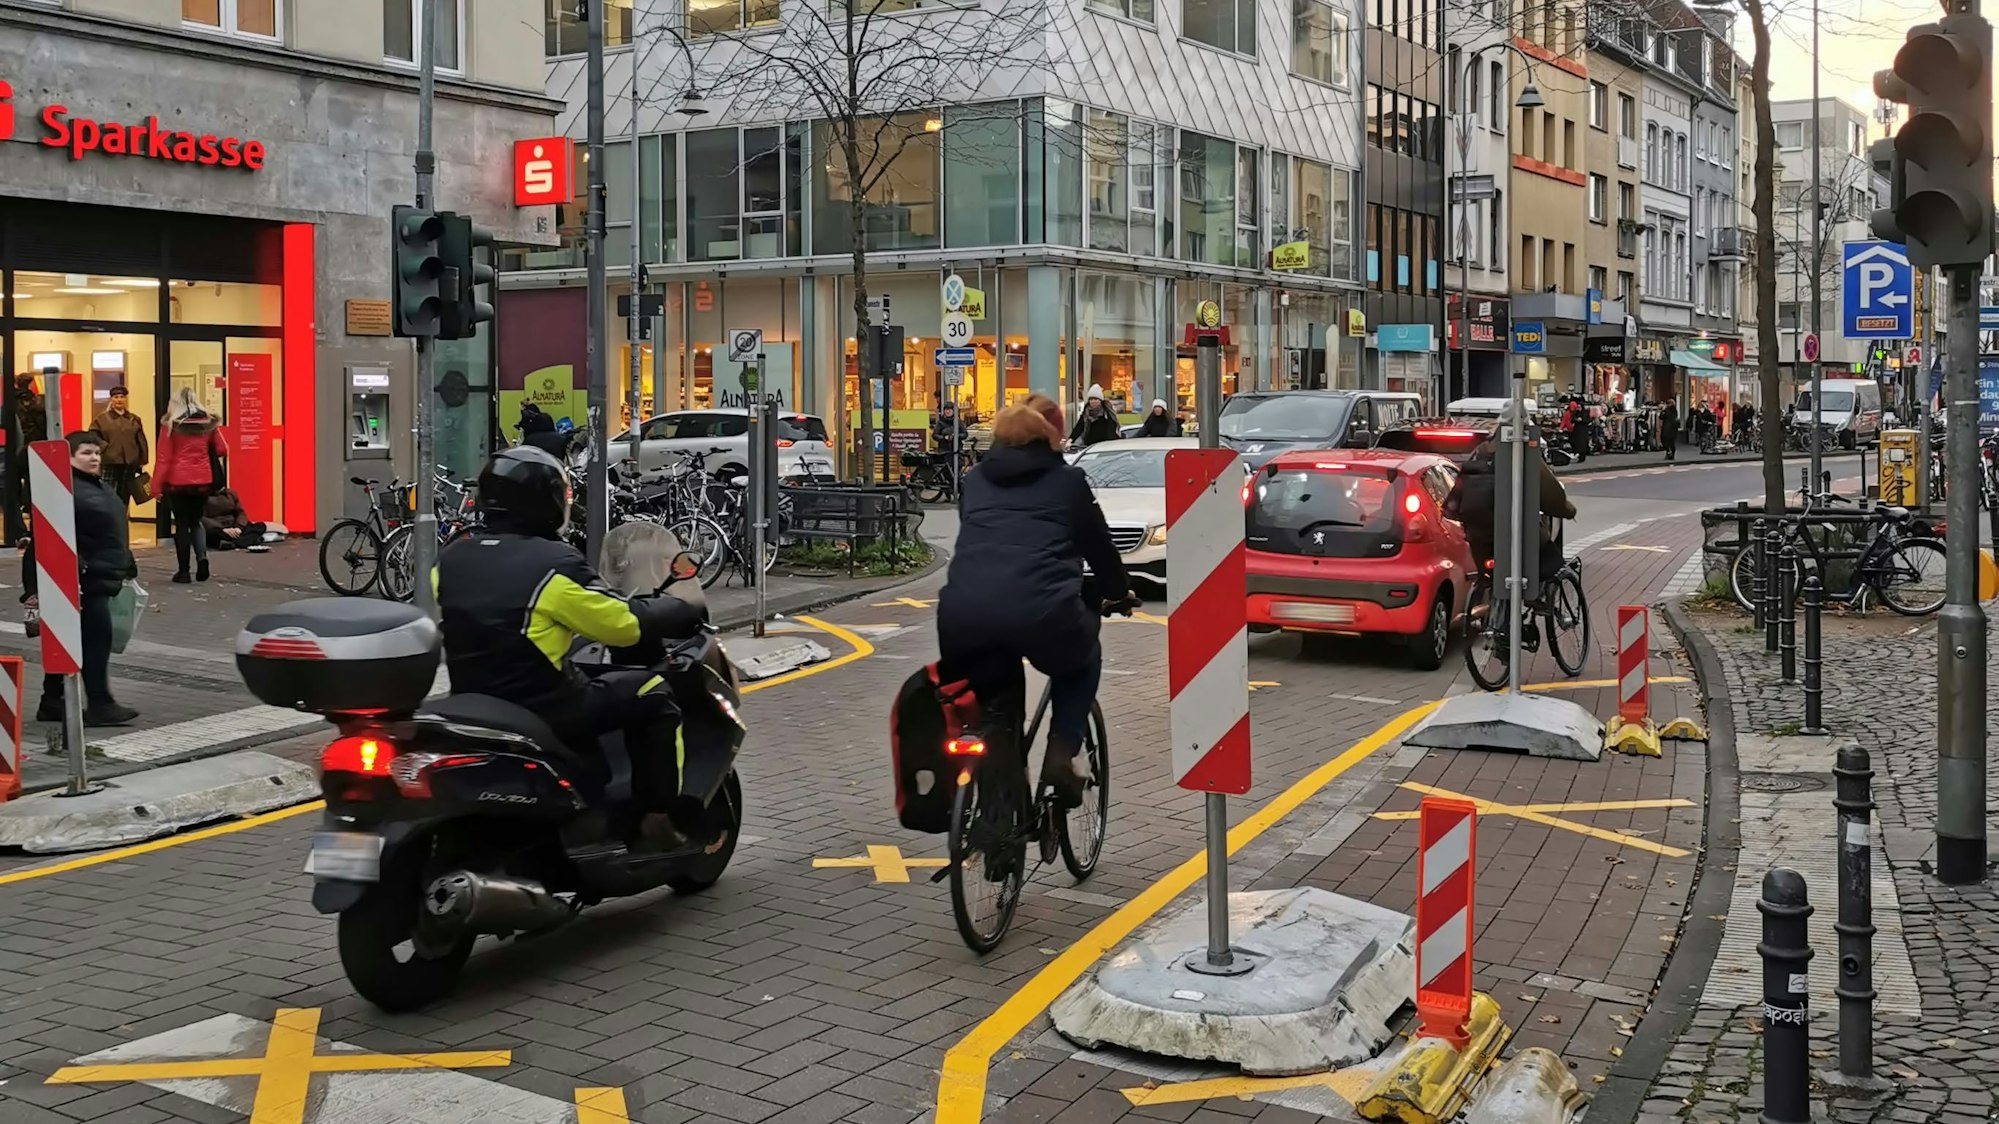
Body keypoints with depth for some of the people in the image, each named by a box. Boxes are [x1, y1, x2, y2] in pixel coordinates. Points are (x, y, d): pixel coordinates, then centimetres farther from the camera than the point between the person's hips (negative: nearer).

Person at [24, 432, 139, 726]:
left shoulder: (99, 487, 17)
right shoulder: (64, 490, -15)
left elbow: (113, 533, 24)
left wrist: (126, 568, 23)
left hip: (101, 579, 10)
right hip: (83, 581, -10)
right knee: (96, 639, -10)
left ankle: (53, 702, 21)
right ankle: (99, 705, -7)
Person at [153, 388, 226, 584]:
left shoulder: (170, 424, -6)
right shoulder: (208, 423, 2)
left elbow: (164, 458, -8)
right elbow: (222, 450, 6)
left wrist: (157, 484, -4)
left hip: (178, 481, -3)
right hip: (202, 481, 3)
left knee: (181, 524, 6)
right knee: (196, 521, 18)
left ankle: (184, 571, 7)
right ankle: (202, 557, -6)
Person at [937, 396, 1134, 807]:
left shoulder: (975, 480, 25)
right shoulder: (1067, 480, 17)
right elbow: (1098, 545, 28)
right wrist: (1119, 592, 47)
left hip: (961, 614, 3)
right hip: (1038, 611, -3)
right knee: (1082, 658, 31)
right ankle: (1063, 750, 13)